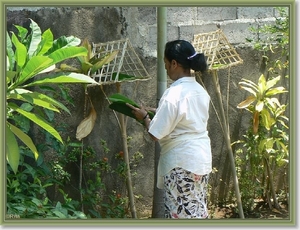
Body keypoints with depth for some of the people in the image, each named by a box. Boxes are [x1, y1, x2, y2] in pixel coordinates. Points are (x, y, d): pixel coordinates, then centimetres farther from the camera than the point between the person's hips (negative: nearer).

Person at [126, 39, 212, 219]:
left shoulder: (174, 94, -19)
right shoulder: (199, 90, 8)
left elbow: (156, 133, -18)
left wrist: (144, 117, 1)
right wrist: (159, 113, 17)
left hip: (182, 162, -9)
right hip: (201, 158, 9)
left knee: (181, 214, -1)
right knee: (198, 211, 14)